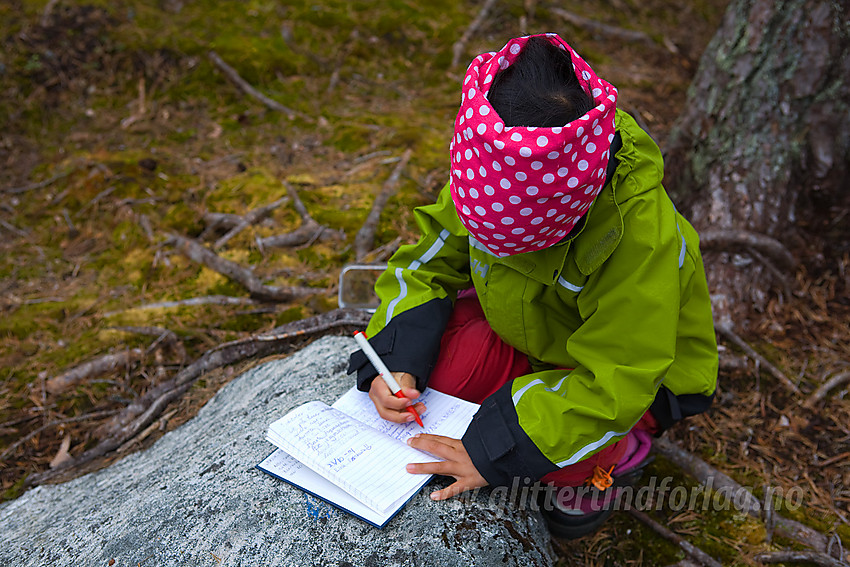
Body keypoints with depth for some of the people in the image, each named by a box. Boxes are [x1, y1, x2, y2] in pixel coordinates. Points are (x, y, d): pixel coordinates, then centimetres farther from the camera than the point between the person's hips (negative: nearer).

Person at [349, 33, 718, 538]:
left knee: (560, 456, -31)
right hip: (532, 330, 5)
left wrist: (492, 452, -35)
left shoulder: (644, 238, -37)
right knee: (428, 353, -20)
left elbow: (610, 384, -33)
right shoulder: (490, 173, -22)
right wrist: (393, 361, -22)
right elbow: (430, 263, -8)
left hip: (632, 369, -4)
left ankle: (620, 451, 6)